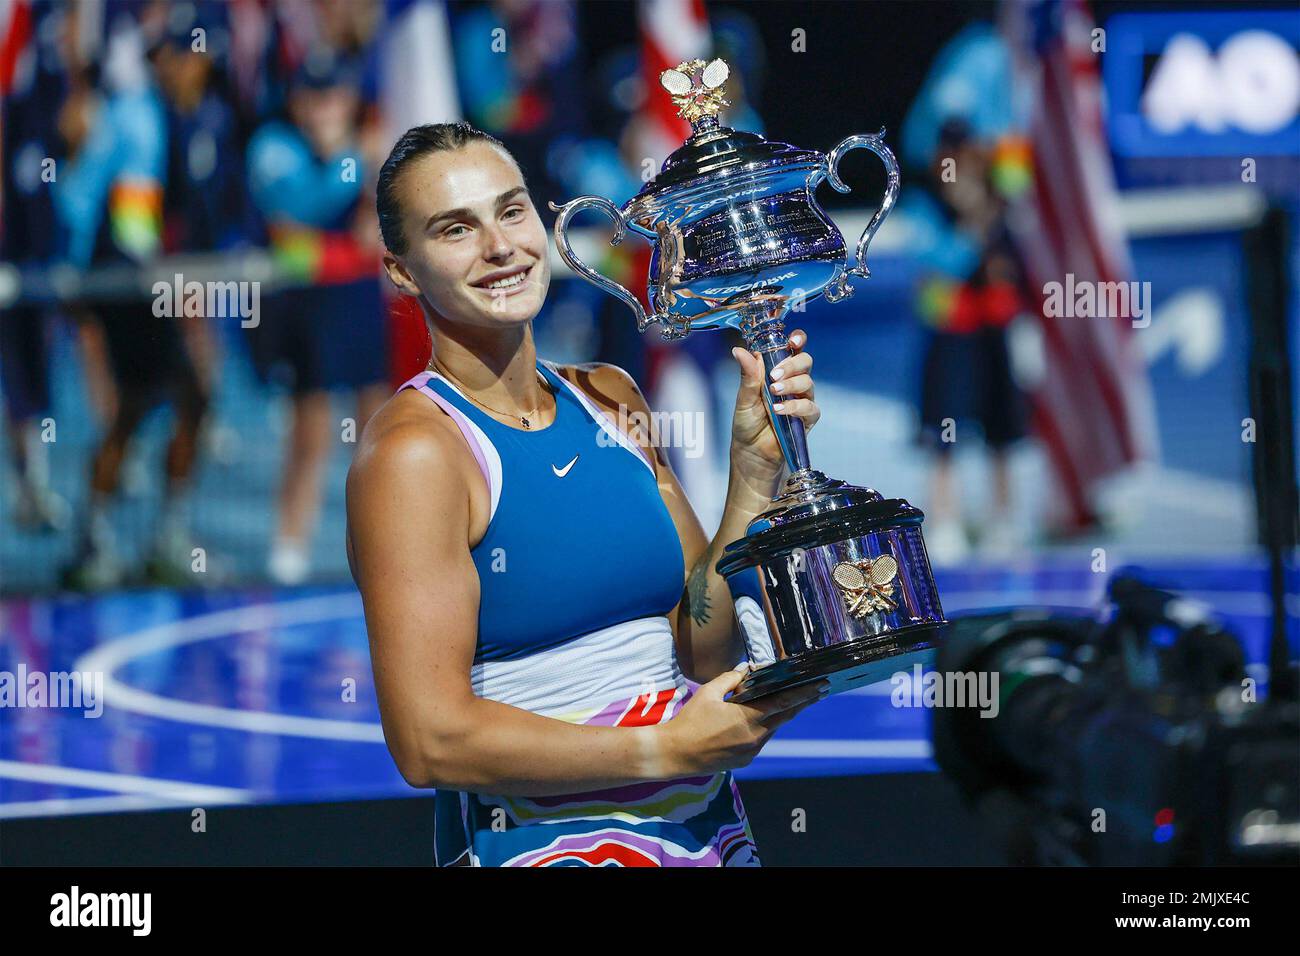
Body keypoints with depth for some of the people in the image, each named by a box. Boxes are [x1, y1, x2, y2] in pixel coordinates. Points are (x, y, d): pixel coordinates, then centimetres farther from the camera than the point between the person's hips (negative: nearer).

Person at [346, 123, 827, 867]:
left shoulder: (611, 401, 7)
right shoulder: (416, 450, -14)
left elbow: (709, 656, 5)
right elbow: (430, 742, -20)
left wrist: (756, 471, -6)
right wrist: (664, 751, -17)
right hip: (545, 845, -6)